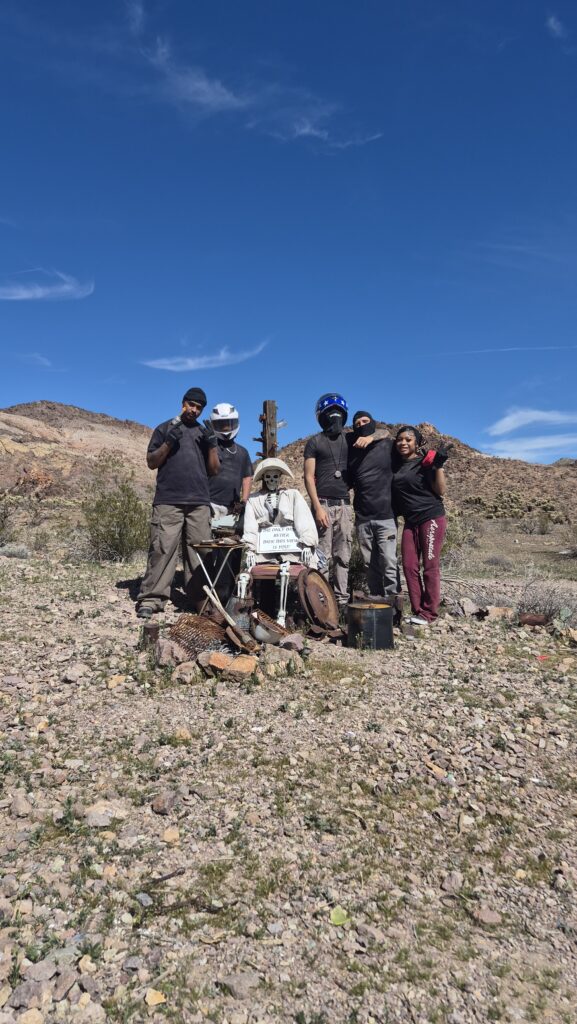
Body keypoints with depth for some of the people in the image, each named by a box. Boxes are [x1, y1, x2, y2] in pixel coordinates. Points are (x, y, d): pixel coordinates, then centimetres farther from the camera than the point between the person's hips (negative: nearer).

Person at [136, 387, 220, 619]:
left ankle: (200, 597, 1)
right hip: (168, 501, -3)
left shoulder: (205, 433, 21)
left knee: (199, 550, -2)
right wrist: (168, 443, -7)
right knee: (162, 548, -10)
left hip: (200, 502, 3)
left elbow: (214, 470, 16)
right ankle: (151, 599, -10)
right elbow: (151, 462, 8)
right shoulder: (165, 428, 14)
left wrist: (212, 446, 0)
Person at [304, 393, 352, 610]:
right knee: (323, 556, -8)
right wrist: (317, 507, -11)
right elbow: (309, 477, -2)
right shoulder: (314, 442, 4)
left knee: (343, 556, 4)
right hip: (323, 504, -4)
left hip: (344, 504, 4)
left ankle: (342, 599, 9)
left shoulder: (350, 439, 15)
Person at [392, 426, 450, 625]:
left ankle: (428, 613, -1)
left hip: (431, 517, -6)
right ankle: (417, 611, 9)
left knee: (430, 565, -5)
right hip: (410, 521, 6)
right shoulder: (396, 465, 12)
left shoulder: (425, 463, -4)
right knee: (409, 566, 1)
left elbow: (440, 490, -6)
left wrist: (439, 464, -17)